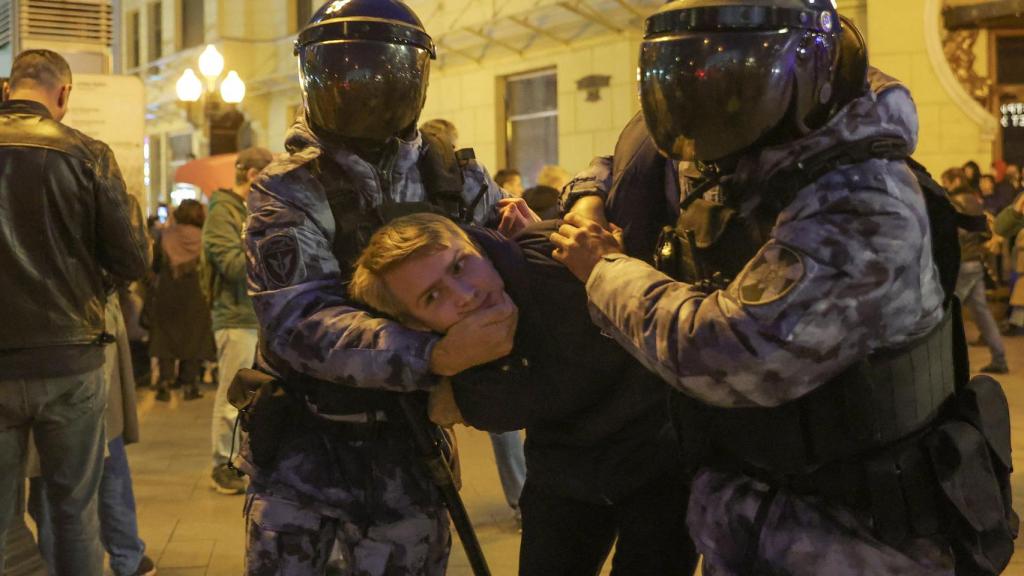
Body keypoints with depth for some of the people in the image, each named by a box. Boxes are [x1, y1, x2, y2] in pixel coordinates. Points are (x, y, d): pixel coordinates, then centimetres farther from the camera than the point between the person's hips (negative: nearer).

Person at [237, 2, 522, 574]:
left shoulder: (457, 179, -1)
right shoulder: (288, 192, -10)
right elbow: (301, 322, -24)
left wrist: (517, 221, -13)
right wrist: (435, 356, -39)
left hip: (404, 443, 2)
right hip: (302, 446, -2)